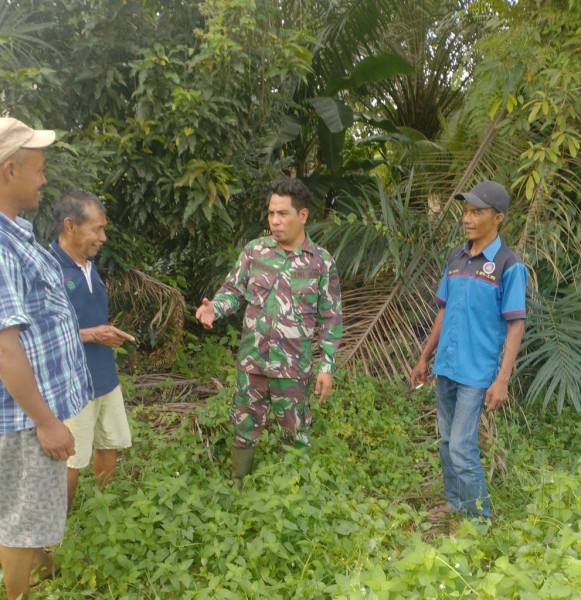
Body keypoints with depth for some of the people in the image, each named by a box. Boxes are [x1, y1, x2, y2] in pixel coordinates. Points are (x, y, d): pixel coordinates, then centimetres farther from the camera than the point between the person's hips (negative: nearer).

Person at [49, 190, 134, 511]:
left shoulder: (89, 266, 7)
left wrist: (107, 335, 9)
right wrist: (90, 335, -23)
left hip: (104, 378, 8)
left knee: (110, 445, 19)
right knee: (71, 461, 7)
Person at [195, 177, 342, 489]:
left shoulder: (321, 262, -5)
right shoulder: (254, 250, 0)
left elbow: (330, 318, -2)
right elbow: (233, 289, 7)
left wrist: (327, 366, -5)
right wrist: (214, 309, -15)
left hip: (293, 367, -2)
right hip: (251, 361, 2)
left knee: (295, 435, 13)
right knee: (244, 429, 15)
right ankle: (237, 489, 35)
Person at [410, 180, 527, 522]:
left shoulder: (509, 265, -11)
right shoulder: (456, 258, 7)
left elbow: (516, 326, -12)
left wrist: (502, 380, -18)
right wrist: (425, 358, 15)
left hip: (476, 372, -6)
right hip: (445, 367, 6)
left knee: (462, 447, -5)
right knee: (448, 441, 15)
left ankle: (480, 519, 13)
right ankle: (455, 504, 31)